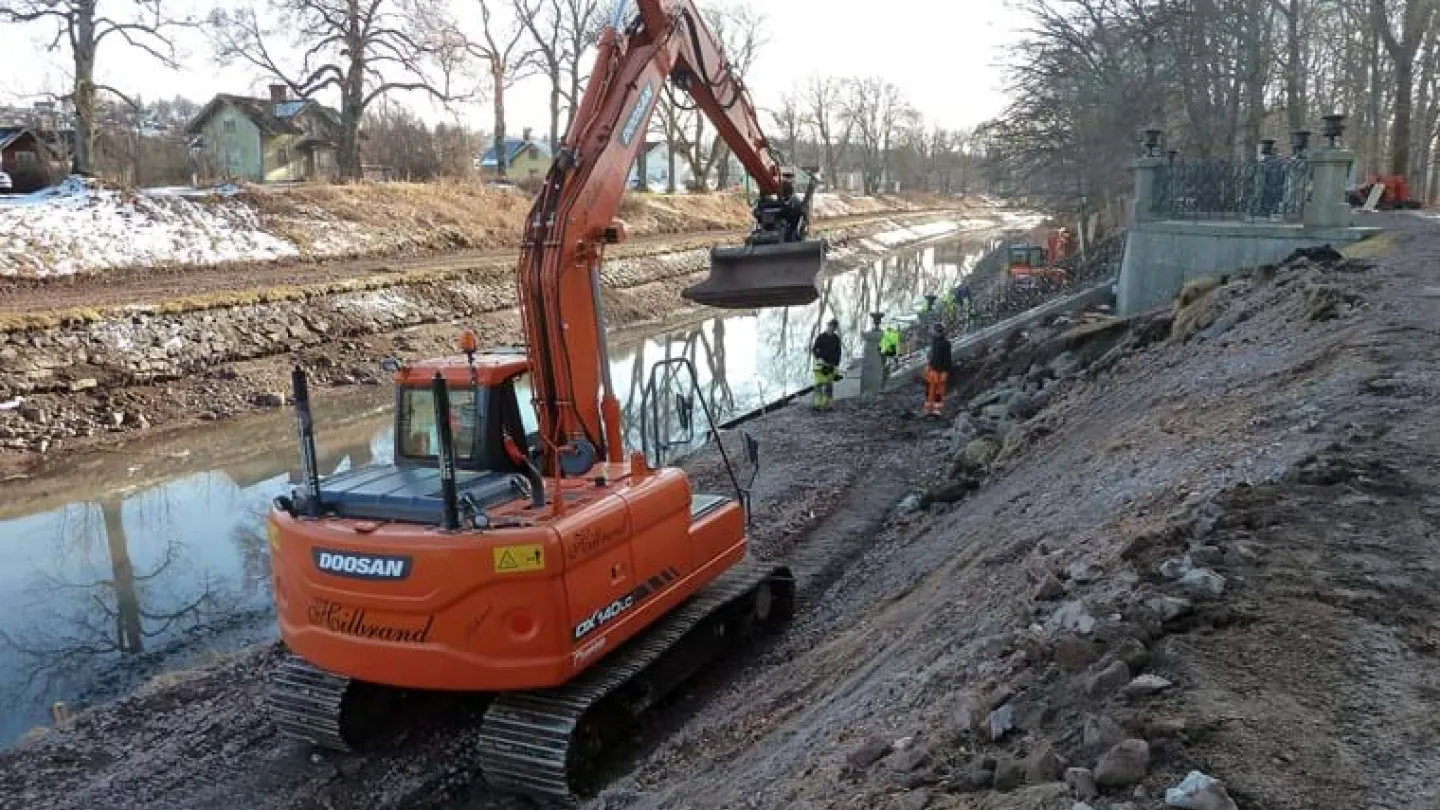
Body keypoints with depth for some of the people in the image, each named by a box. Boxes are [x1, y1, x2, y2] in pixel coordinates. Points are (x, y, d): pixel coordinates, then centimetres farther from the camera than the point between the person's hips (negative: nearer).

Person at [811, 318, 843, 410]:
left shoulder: (836, 339, 6)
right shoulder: (821, 337, -2)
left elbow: (838, 353, 9)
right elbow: (814, 349, -1)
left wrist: (836, 367, 3)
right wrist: (819, 359, -16)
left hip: (831, 365, 3)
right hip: (821, 365, -3)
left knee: (829, 385, 4)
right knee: (819, 384, -7)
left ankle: (826, 404, 10)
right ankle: (818, 405, -6)